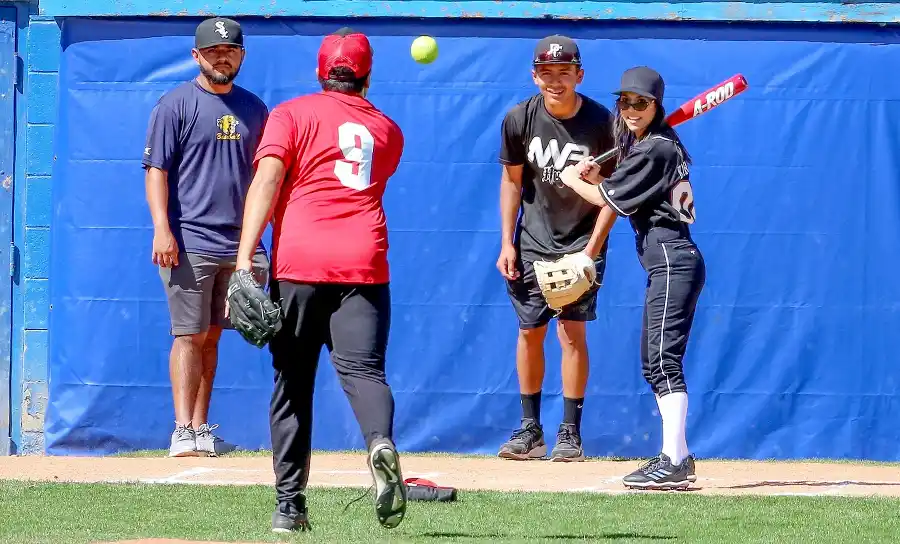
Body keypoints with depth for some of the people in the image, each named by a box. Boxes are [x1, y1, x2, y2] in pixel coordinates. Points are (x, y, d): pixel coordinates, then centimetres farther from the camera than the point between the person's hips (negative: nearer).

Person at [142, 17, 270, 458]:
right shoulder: (176, 105, -1)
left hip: (237, 244, 5)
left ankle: (201, 430, 12)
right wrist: (162, 229, -16)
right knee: (190, 336, -7)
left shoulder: (253, 108, 14)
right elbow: (156, 169, -6)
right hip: (189, 242, -5)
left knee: (211, 336, 9)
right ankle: (184, 433, -9)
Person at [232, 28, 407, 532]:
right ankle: (382, 444, -40)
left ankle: (289, 504, 5)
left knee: (293, 380, 6)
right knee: (363, 368, -8)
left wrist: (245, 258, -12)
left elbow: (267, 180, -6)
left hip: (298, 264, -1)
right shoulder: (388, 130, 19)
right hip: (364, 263, 1)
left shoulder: (291, 115, 8)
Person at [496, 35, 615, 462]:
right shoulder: (519, 119, -9)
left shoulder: (602, 123, -15)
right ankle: (530, 430, 15)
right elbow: (512, 181, 3)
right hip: (532, 240, 3)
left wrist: (592, 248, -14)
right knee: (530, 331, 5)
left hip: (582, 240, -3)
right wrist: (507, 243, -1)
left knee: (572, 331, -8)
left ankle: (570, 433, -1)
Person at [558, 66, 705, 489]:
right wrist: (594, 177, 5)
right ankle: (679, 458, 17)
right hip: (667, 263, 11)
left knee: (663, 359, -17)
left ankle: (673, 463, -24)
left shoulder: (655, 149, -12)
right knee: (654, 362, 14)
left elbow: (610, 199, -7)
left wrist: (573, 181, 10)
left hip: (673, 262, -11)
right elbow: (621, 195, 22)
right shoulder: (643, 144, 19)